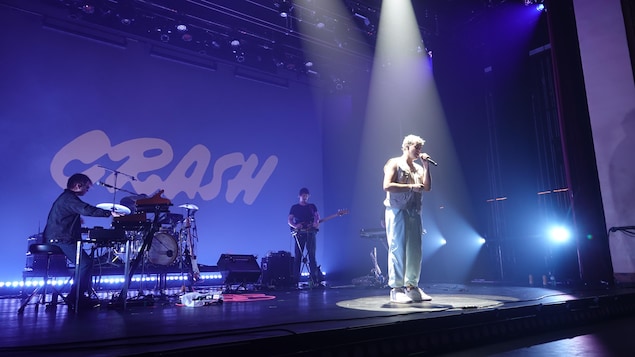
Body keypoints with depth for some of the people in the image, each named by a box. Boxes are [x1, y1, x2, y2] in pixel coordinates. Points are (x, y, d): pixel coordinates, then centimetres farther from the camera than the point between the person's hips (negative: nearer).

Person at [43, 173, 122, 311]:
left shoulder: (66, 197, 21)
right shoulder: (69, 198, -13)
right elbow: (87, 210, -29)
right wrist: (110, 213, -31)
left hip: (58, 238, 11)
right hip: (60, 240, -11)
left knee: (86, 262, 11)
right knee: (85, 263, -18)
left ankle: (83, 296, 10)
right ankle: (74, 299, -12)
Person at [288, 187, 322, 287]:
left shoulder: (312, 206, 16)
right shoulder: (294, 207, 12)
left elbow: (317, 215, 1)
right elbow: (289, 220, 3)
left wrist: (316, 221, -23)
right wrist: (295, 226, -18)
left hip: (310, 233, 0)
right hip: (299, 233, 0)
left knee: (312, 255, -6)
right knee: (298, 256, -1)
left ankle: (314, 278, -6)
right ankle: (296, 278, 3)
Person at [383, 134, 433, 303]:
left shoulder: (418, 167, 19)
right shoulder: (394, 163, 0)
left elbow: (427, 187, 6)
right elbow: (387, 186, -13)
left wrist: (425, 166, 3)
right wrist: (411, 186, -14)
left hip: (414, 213, 7)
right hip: (397, 212, -7)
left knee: (415, 251, 6)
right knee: (398, 250, -7)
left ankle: (411, 286, 15)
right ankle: (396, 289, -2)